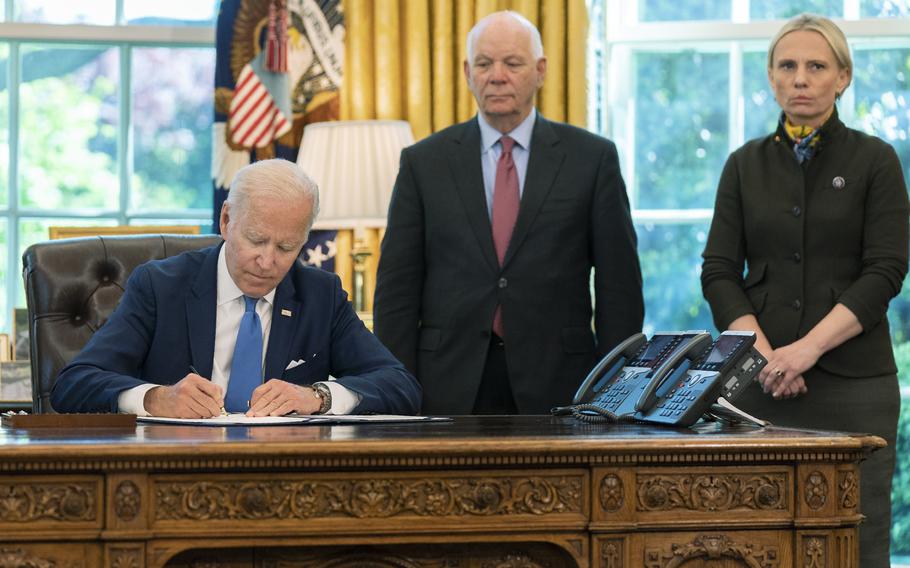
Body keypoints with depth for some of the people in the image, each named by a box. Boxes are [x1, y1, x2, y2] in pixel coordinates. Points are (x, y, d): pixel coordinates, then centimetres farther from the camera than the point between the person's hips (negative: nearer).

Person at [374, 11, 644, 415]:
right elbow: (397, 291, 5)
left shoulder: (591, 158, 5)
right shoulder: (423, 163, 7)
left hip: (556, 386, 0)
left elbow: (620, 286, 4)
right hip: (450, 390, 1)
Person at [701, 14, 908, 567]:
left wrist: (807, 348, -16)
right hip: (761, 380, 2)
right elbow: (720, 273, 5)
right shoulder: (746, 165, 11)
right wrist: (762, 355, -10)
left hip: (853, 379, -2)